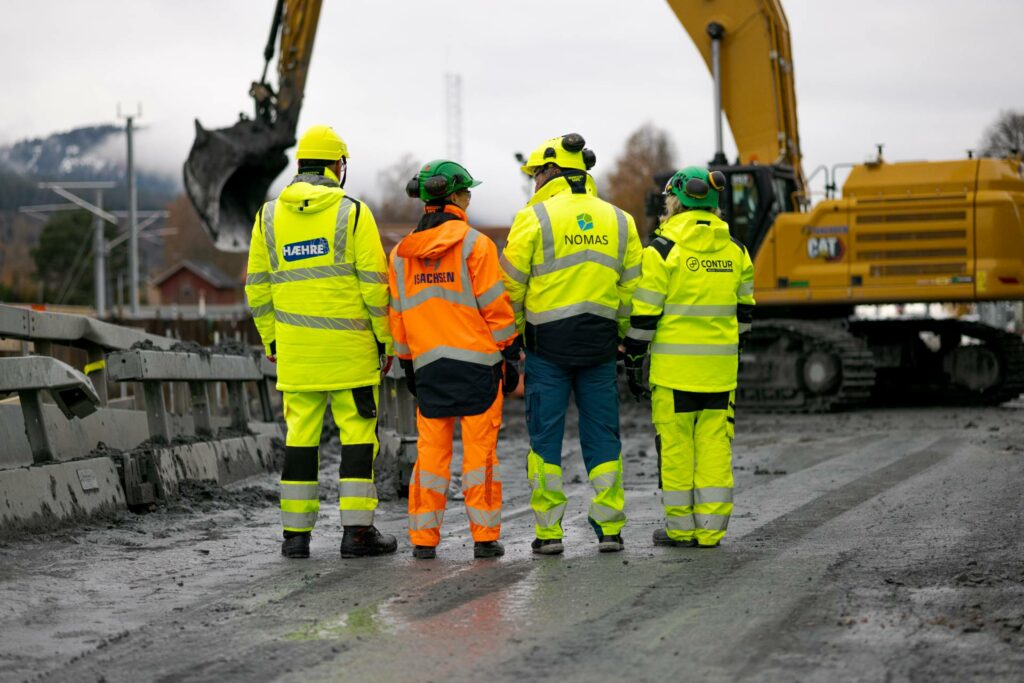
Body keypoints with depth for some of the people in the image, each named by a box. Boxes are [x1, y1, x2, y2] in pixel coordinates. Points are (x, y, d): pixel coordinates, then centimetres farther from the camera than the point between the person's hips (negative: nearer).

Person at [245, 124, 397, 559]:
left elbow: (257, 287, 9)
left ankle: (296, 532, 8)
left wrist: (270, 339, 17)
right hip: (349, 345, -4)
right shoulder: (352, 213, -6)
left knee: (300, 435, 8)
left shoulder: (270, 215, 7)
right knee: (358, 433, 2)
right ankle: (357, 531, 0)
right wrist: (385, 339, 1)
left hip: (294, 347, 4)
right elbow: (374, 282, -7)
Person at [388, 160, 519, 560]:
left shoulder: (401, 253, 9)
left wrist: (407, 362, 21)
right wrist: (510, 353, 1)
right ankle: (485, 536, 2)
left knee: (430, 449, 7)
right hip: (477, 361, -4)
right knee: (479, 449, 0)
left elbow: (398, 315, 13)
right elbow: (495, 306, -7)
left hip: (428, 364, 4)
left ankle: (424, 537, 7)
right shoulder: (475, 244, -6)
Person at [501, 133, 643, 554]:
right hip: (599, 345, 3)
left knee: (545, 437, 3)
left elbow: (511, 286, -5)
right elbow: (631, 287, 10)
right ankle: (609, 528, 7)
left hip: (547, 345, -3)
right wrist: (621, 336, 19)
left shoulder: (534, 218, -5)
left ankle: (548, 531, 3)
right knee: (602, 436, 9)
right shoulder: (618, 221, 9)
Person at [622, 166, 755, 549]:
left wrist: (633, 360, 0)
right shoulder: (734, 251, 9)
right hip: (720, 367, 4)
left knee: (676, 444, 2)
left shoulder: (663, 250, -7)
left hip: (674, 364, -4)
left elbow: (644, 313, -8)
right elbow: (744, 309, 15)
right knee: (715, 444, 6)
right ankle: (711, 528, 6)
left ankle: (681, 527, 6)